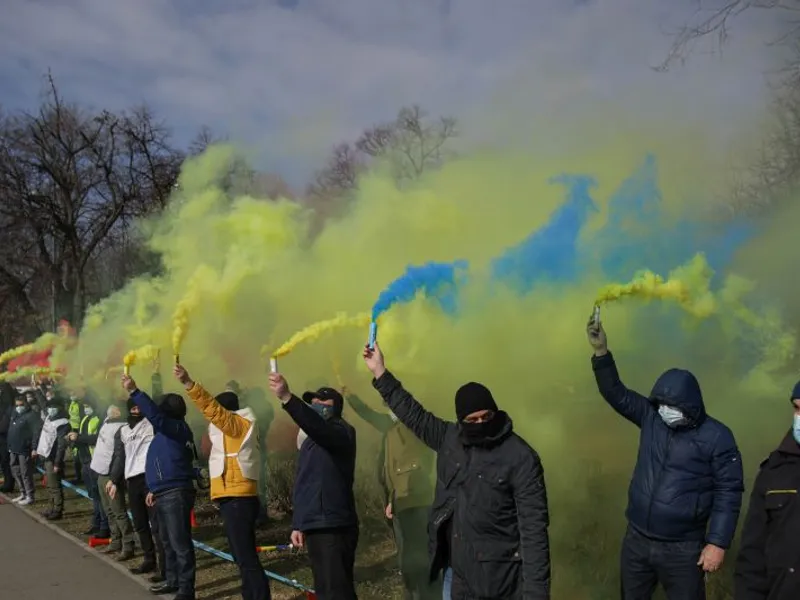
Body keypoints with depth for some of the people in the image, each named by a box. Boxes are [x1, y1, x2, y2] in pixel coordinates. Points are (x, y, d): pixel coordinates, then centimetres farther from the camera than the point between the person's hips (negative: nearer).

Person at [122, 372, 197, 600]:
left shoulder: (177, 428, -12)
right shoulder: (166, 432, 18)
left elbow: (155, 415, -28)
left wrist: (134, 391, -30)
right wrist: (155, 488, 25)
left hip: (176, 494, -11)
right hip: (165, 494, 11)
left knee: (180, 544, -7)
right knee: (168, 542, 19)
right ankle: (173, 580, 31)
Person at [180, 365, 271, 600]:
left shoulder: (239, 423, -9)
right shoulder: (236, 430, 20)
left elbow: (212, 409, -21)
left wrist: (188, 383, -29)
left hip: (237, 499, -10)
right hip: (235, 498, 10)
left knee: (247, 560, -13)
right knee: (243, 558, 15)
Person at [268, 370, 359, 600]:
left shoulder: (341, 431, -8)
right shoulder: (310, 441, 22)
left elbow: (317, 426, -31)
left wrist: (287, 398, -43)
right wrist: (298, 524, 19)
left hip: (334, 527, -9)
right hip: (314, 526, 9)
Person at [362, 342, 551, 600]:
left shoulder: (521, 457, -13)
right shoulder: (449, 438, 4)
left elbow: (533, 528, -15)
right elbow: (414, 414, 15)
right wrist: (380, 372, 12)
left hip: (496, 578, -5)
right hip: (454, 572, 5)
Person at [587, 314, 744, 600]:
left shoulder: (717, 437, -12)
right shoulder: (651, 417, 0)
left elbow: (729, 492, -10)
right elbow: (616, 393, 0)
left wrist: (718, 543, -13)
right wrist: (601, 351, -13)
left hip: (682, 549, -5)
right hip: (636, 540, 5)